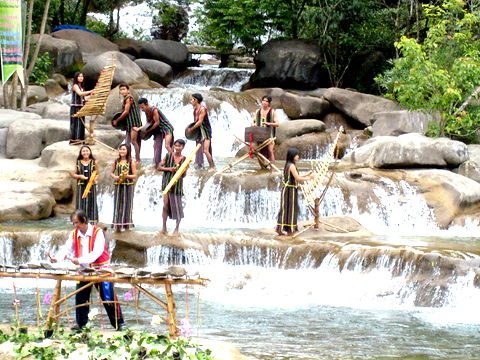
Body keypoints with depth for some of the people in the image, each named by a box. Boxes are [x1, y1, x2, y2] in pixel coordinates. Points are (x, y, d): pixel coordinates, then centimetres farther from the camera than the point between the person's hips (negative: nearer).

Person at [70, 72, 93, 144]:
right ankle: (74, 140, -7)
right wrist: (90, 91, -33)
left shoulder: (82, 86, 17)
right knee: (76, 123, -8)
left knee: (81, 123, 8)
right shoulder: (75, 86, -9)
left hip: (81, 107, 8)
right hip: (75, 107, -8)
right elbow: (80, 93, -26)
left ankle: (79, 139, 12)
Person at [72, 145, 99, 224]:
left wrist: (95, 179, -14)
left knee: (91, 204, -1)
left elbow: (97, 174, 7)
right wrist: (79, 176, -10)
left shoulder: (94, 162, 4)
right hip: (81, 186, 1)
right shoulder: (78, 162, 7)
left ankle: (92, 222, 3)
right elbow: (74, 174, 10)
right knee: (81, 204, 0)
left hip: (91, 186, -1)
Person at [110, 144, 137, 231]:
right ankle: (118, 225, 6)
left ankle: (127, 225, 5)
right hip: (118, 186, 2)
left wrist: (127, 176, -18)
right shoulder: (116, 161, 9)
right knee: (118, 205, 2)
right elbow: (111, 172, 14)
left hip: (128, 186, -2)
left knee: (127, 205, 0)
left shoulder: (131, 162, 1)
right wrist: (114, 177, -7)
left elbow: (135, 175, -1)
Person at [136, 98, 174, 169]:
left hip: (166, 128, -9)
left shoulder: (154, 110, -24)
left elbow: (157, 123, -22)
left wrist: (148, 131, -16)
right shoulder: (146, 112, 2)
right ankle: (157, 164, 10)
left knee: (167, 145, -21)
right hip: (159, 130, 9)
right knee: (156, 145, 4)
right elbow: (149, 123, 10)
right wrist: (139, 128, -1)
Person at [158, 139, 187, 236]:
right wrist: (169, 169, -10)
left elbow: (184, 175, 3)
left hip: (177, 184, 0)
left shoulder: (184, 159, 3)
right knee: (165, 205, -3)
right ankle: (164, 228, 7)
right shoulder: (168, 156, 2)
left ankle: (176, 229, 12)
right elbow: (159, 167, 4)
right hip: (167, 183, 0)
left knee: (177, 207, 2)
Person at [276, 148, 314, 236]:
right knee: (291, 209, -1)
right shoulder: (291, 166, -17)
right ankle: (290, 230, 6)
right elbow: (298, 179, -19)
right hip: (291, 190, -9)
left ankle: (279, 229, 13)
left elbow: (296, 177, 19)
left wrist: (307, 175, 16)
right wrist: (309, 178, -9)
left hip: (286, 189, 9)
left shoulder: (288, 165, 12)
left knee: (285, 209, 12)